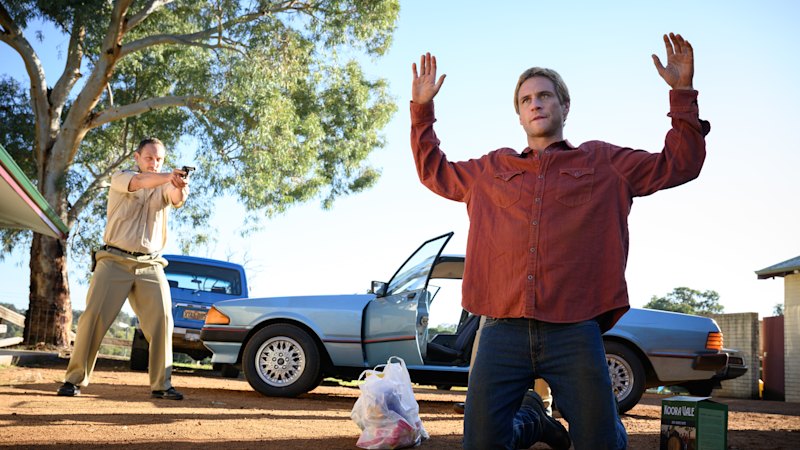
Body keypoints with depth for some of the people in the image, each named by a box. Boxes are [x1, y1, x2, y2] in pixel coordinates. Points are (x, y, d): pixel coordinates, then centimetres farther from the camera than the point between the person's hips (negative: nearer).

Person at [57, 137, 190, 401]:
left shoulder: (164, 187, 11)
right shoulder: (120, 179, 5)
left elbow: (176, 199, -13)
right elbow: (140, 182, -19)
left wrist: (180, 187, -39)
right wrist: (169, 177, -38)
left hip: (150, 265, 2)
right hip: (115, 260, -2)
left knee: (162, 319, -8)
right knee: (94, 317, -4)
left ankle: (161, 384, -3)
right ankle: (75, 379, 6)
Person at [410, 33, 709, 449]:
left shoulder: (603, 162, 16)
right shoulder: (491, 169, 22)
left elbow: (679, 164, 16)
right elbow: (433, 171, 31)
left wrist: (682, 92, 8)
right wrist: (422, 107, 24)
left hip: (575, 331, -1)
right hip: (503, 330, 2)